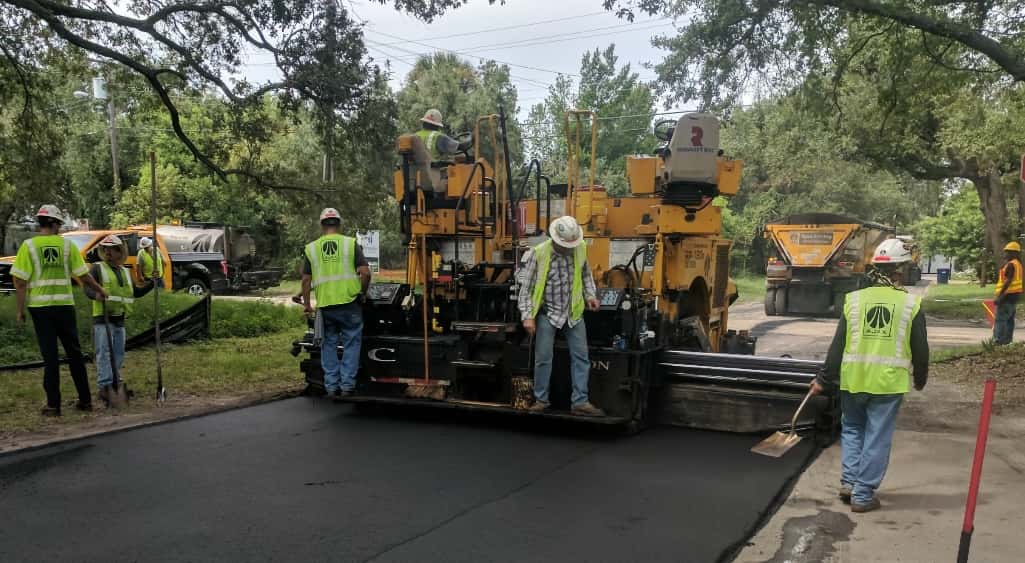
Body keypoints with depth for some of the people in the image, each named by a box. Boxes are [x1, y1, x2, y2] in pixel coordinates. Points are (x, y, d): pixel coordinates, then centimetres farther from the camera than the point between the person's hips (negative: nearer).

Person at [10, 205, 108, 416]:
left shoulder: (29, 246, -2)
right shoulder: (67, 244, 1)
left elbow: (20, 281, -6)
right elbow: (83, 275, 1)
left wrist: (19, 310, 0)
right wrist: (100, 291, 17)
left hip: (40, 306, -1)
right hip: (64, 304, 1)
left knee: (50, 356, 4)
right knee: (74, 353, 11)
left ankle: (53, 405, 6)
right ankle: (85, 400, 16)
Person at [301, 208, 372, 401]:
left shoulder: (311, 248, 6)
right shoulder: (350, 243, 0)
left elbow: (306, 280, 6)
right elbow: (365, 273, -6)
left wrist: (307, 304, 15)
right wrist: (362, 292, 9)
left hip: (324, 305, 2)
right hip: (349, 302, -2)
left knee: (329, 345, 14)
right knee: (351, 343, 9)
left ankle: (332, 387, 16)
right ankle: (347, 385, 8)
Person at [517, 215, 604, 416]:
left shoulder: (580, 248, -4)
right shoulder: (538, 253, -15)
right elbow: (526, 287, -11)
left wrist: (590, 295, 2)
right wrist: (527, 316, -15)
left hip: (574, 312, 4)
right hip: (547, 313, -3)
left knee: (581, 357, 2)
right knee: (543, 358, 1)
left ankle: (580, 402, 9)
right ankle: (541, 400, 16)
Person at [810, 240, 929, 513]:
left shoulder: (854, 300, 1)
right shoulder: (911, 304, -2)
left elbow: (838, 345, 1)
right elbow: (920, 349, 4)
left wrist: (824, 379, 8)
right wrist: (920, 379, 21)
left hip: (853, 379, 2)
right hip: (889, 381, -1)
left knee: (852, 429, 22)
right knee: (877, 439, 7)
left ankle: (849, 481, 15)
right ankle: (862, 495, 12)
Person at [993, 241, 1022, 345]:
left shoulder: (1011, 264, -15)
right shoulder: (1018, 264, 17)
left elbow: (1008, 281, -21)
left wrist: (999, 296, -22)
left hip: (1008, 295, -10)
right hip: (1015, 294, 10)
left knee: (1000, 319, -10)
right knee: (1009, 319, 12)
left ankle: (999, 341, -14)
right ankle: (1007, 340, 15)